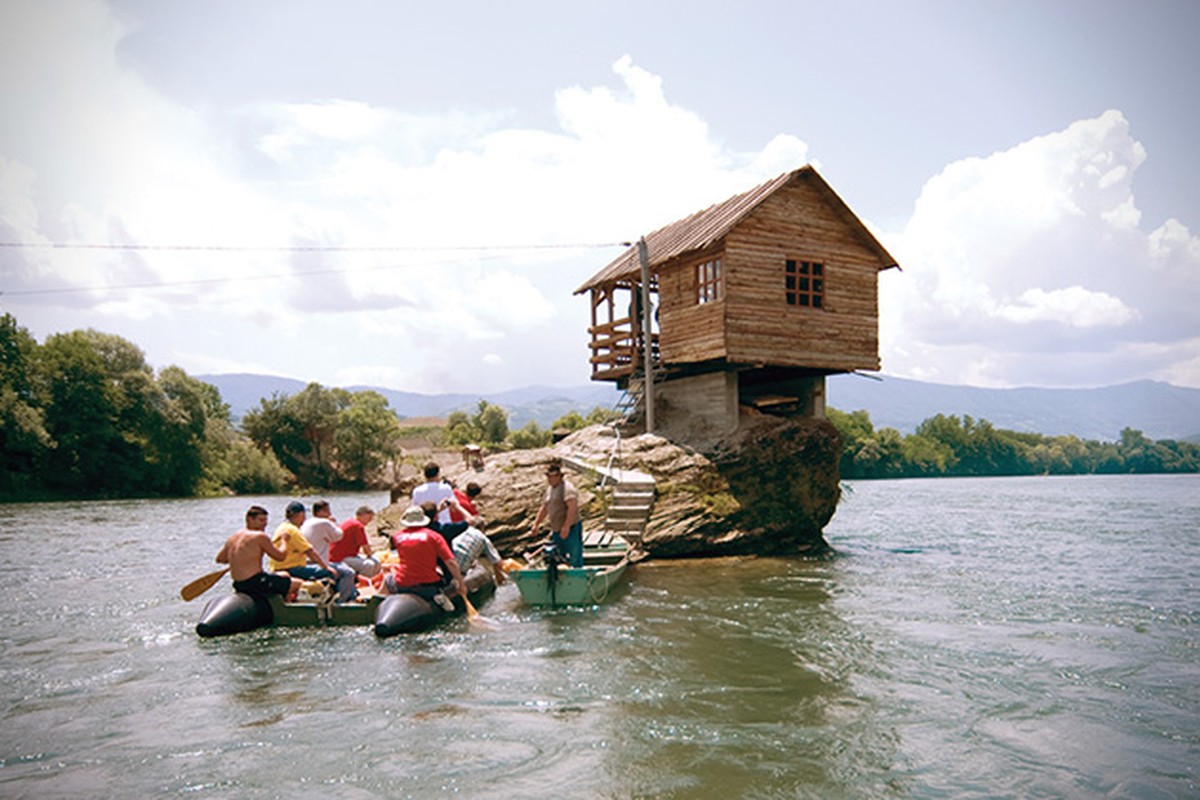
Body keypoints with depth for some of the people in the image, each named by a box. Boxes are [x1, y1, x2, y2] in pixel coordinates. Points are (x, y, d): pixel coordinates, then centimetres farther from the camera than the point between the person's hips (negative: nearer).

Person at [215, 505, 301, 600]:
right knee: (299, 584, -4)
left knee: (285, 575, 28)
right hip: (256, 584, -9)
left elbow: (219, 559, 20)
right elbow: (280, 556, -6)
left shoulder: (232, 538, 11)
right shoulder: (260, 536, -14)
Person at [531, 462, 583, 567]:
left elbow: (572, 508, -25)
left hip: (571, 530, -9)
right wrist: (536, 524, 24)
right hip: (556, 531, 9)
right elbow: (544, 508, 26)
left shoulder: (567, 488, -14)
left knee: (575, 557, -4)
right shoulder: (550, 489, 14)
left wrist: (566, 527, -30)